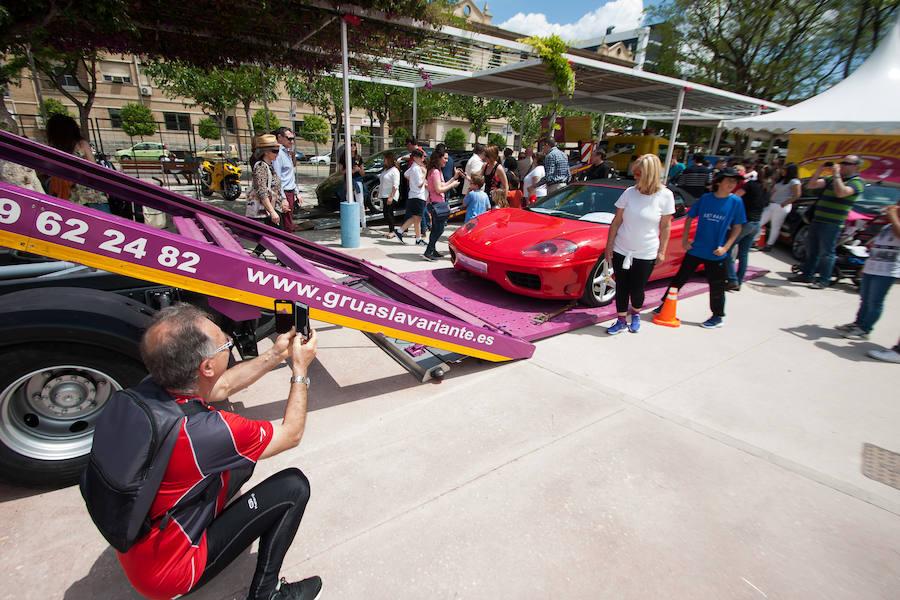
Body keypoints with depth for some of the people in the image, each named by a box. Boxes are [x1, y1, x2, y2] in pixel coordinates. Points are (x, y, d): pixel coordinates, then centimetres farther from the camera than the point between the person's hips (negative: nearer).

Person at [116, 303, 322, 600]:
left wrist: (276, 354, 7)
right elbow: (291, 433, -19)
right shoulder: (203, 431, -37)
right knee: (294, 486, -7)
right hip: (167, 575, -7)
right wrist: (300, 369, -9)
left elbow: (222, 387, 5)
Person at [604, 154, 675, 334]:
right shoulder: (629, 193, -2)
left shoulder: (665, 195, -6)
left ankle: (636, 314, 36)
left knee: (637, 290, 6)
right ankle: (621, 321, 23)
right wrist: (609, 246, 0)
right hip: (621, 251, 2)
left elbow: (665, 226, 0)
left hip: (646, 254, -2)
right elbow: (616, 222, 2)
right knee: (621, 288, 7)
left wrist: (661, 251, -1)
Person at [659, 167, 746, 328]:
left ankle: (717, 317, 25)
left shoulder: (736, 202, -4)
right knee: (680, 278, 7)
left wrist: (726, 247, -9)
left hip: (716, 254, -1)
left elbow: (737, 227, 1)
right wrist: (685, 239, 2)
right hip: (696, 249, 1)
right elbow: (690, 217, 9)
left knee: (716, 286, 9)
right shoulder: (705, 198, -1)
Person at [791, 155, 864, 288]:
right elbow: (811, 185, 12)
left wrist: (836, 174, -16)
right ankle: (807, 274, 23)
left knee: (826, 252, -4)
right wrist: (819, 170, 0)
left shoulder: (857, 182, -5)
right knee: (811, 249, 13)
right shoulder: (832, 179, 17)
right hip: (817, 220, 7)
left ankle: (823, 280, 3)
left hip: (832, 224, -7)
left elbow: (841, 193, -23)